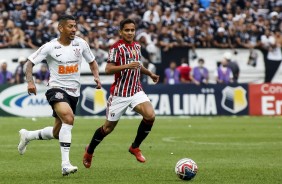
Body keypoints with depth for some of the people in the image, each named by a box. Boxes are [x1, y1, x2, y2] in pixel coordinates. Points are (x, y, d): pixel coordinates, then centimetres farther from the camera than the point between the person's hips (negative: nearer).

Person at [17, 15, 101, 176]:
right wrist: (30, 81, -17)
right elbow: (30, 63, -2)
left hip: (74, 92, 6)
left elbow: (92, 61, 16)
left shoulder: (81, 43, 1)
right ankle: (65, 164, -34)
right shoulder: (50, 47, -9)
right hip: (56, 89, -6)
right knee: (69, 118, -34)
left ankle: (27, 135, 42)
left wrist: (96, 76, -2)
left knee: (57, 133, 13)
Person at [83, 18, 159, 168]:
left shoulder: (137, 46, 11)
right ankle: (89, 151, 30)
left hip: (136, 91, 5)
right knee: (109, 127, 4)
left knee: (150, 115, -20)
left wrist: (150, 74, 24)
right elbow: (108, 69, -21)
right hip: (119, 93, -5)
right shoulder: (116, 47, -11)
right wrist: (127, 66, -30)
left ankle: (135, 147, 0)